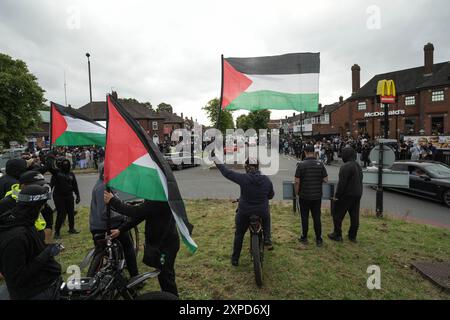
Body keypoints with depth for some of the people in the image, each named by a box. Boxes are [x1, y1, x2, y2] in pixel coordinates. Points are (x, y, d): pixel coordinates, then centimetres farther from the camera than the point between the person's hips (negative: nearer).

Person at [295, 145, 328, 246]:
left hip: (304, 196, -2)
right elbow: (325, 180, -2)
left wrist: (296, 193, 2)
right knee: (317, 217, 10)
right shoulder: (320, 164, -4)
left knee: (304, 217, 10)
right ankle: (318, 239, 17)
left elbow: (297, 181, -11)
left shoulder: (301, 165, -11)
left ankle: (304, 238, 20)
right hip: (317, 196, 2)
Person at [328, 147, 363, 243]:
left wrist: (337, 195, -15)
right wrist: (358, 192, 21)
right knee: (355, 216, 13)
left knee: (338, 215, 3)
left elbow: (342, 183, -21)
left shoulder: (346, 167, -19)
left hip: (346, 195, -9)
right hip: (357, 195, 9)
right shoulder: (358, 166, 11)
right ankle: (353, 236, 22)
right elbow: (360, 181, 17)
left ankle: (337, 235, 9)